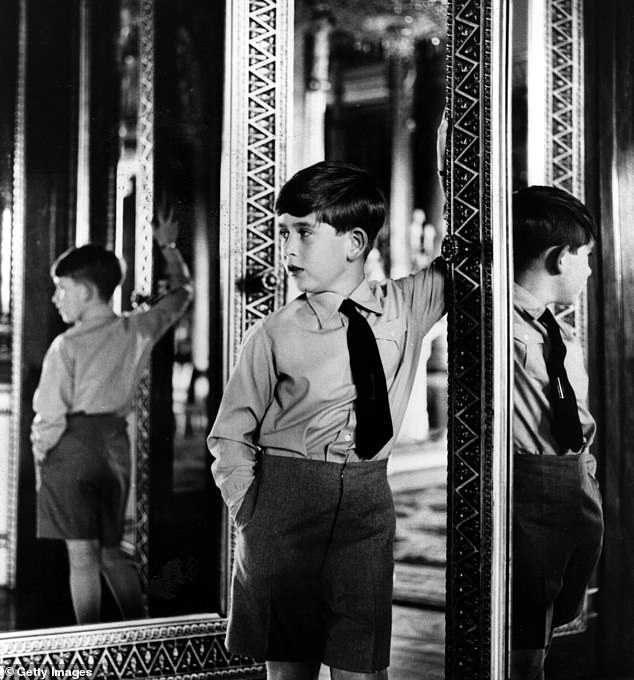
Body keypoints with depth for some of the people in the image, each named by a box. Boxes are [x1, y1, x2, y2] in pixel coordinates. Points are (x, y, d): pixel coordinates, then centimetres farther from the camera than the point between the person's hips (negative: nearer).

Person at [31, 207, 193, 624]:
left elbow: (52, 417, -11)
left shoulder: (67, 346, -12)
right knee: (112, 551, 18)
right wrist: (169, 247, 30)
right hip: (117, 442, 6)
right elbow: (181, 294, 19)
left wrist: (39, 458, 3)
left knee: (83, 553, 0)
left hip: (74, 445, -6)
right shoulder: (138, 331, 2)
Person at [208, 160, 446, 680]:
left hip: (367, 503, 1)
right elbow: (230, 435, 3)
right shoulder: (274, 335, -4)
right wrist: (251, 511, -4)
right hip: (284, 501, -1)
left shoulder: (407, 306, 2)